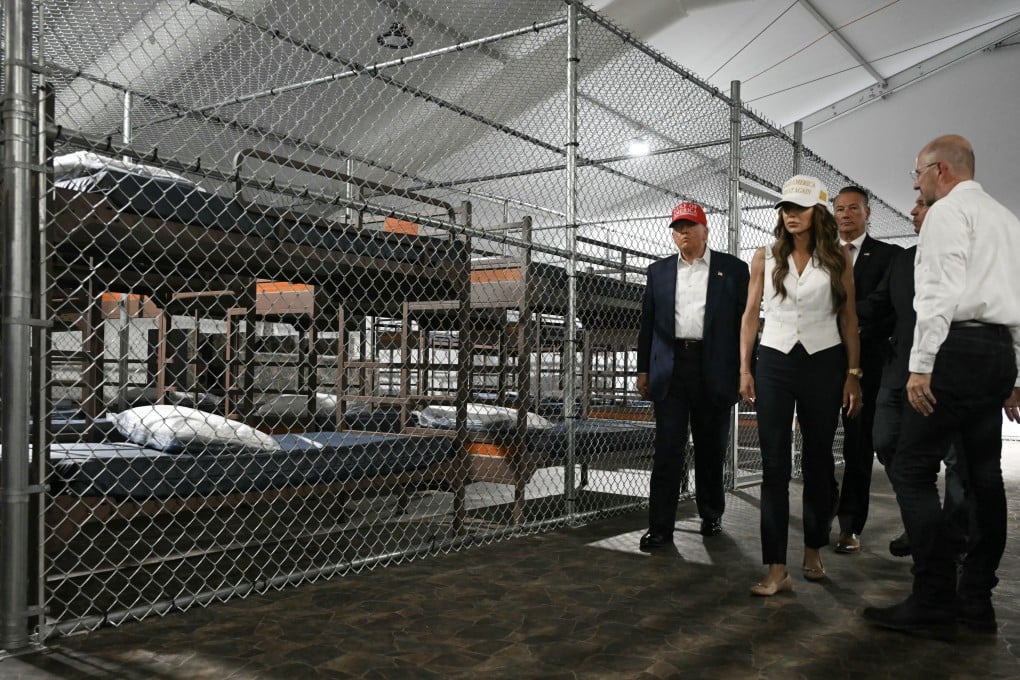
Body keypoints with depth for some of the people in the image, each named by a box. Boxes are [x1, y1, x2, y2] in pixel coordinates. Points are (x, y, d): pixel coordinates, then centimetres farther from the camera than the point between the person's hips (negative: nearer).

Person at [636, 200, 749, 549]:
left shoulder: (733, 269, 4)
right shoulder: (659, 271, 12)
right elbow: (647, 323, 12)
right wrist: (643, 370, 7)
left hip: (714, 371, -1)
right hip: (670, 369, 1)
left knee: (711, 448, 10)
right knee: (668, 449, -2)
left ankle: (711, 514, 29)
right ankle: (660, 527, 1)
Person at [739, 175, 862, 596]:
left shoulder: (837, 258, 3)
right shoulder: (765, 258, 5)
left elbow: (848, 318, 4)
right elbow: (750, 315, 6)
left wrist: (853, 374, 0)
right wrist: (744, 369, 1)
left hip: (823, 363, 0)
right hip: (775, 363, 0)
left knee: (817, 461, 9)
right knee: (774, 464, -4)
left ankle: (813, 553, 27)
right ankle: (777, 569, -4)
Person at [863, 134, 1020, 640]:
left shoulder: (947, 212, -3)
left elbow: (942, 292, -16)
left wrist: (921, 365, -18)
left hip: (959, 347, -10)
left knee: (912, 468, -9)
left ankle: (934, 605, -9)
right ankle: (977, 602, 16)